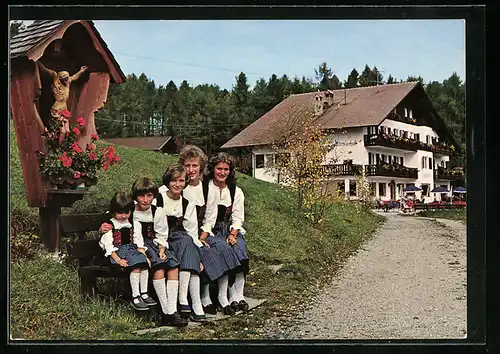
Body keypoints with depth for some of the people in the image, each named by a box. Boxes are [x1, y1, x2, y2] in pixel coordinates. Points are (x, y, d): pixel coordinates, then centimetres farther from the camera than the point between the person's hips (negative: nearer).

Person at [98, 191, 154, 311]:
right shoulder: (110, 225, -2)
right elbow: (108, 245, -9)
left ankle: (144, 294, -14)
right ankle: (135, 298, -28)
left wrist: (144, 255, 0)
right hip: (117, 252, -6)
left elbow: (138, 241, 14)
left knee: (145, 263, -22)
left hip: (131, 249, 6)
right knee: (136, 266, -29)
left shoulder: (132, 223, 15)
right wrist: (118, 260, -19)